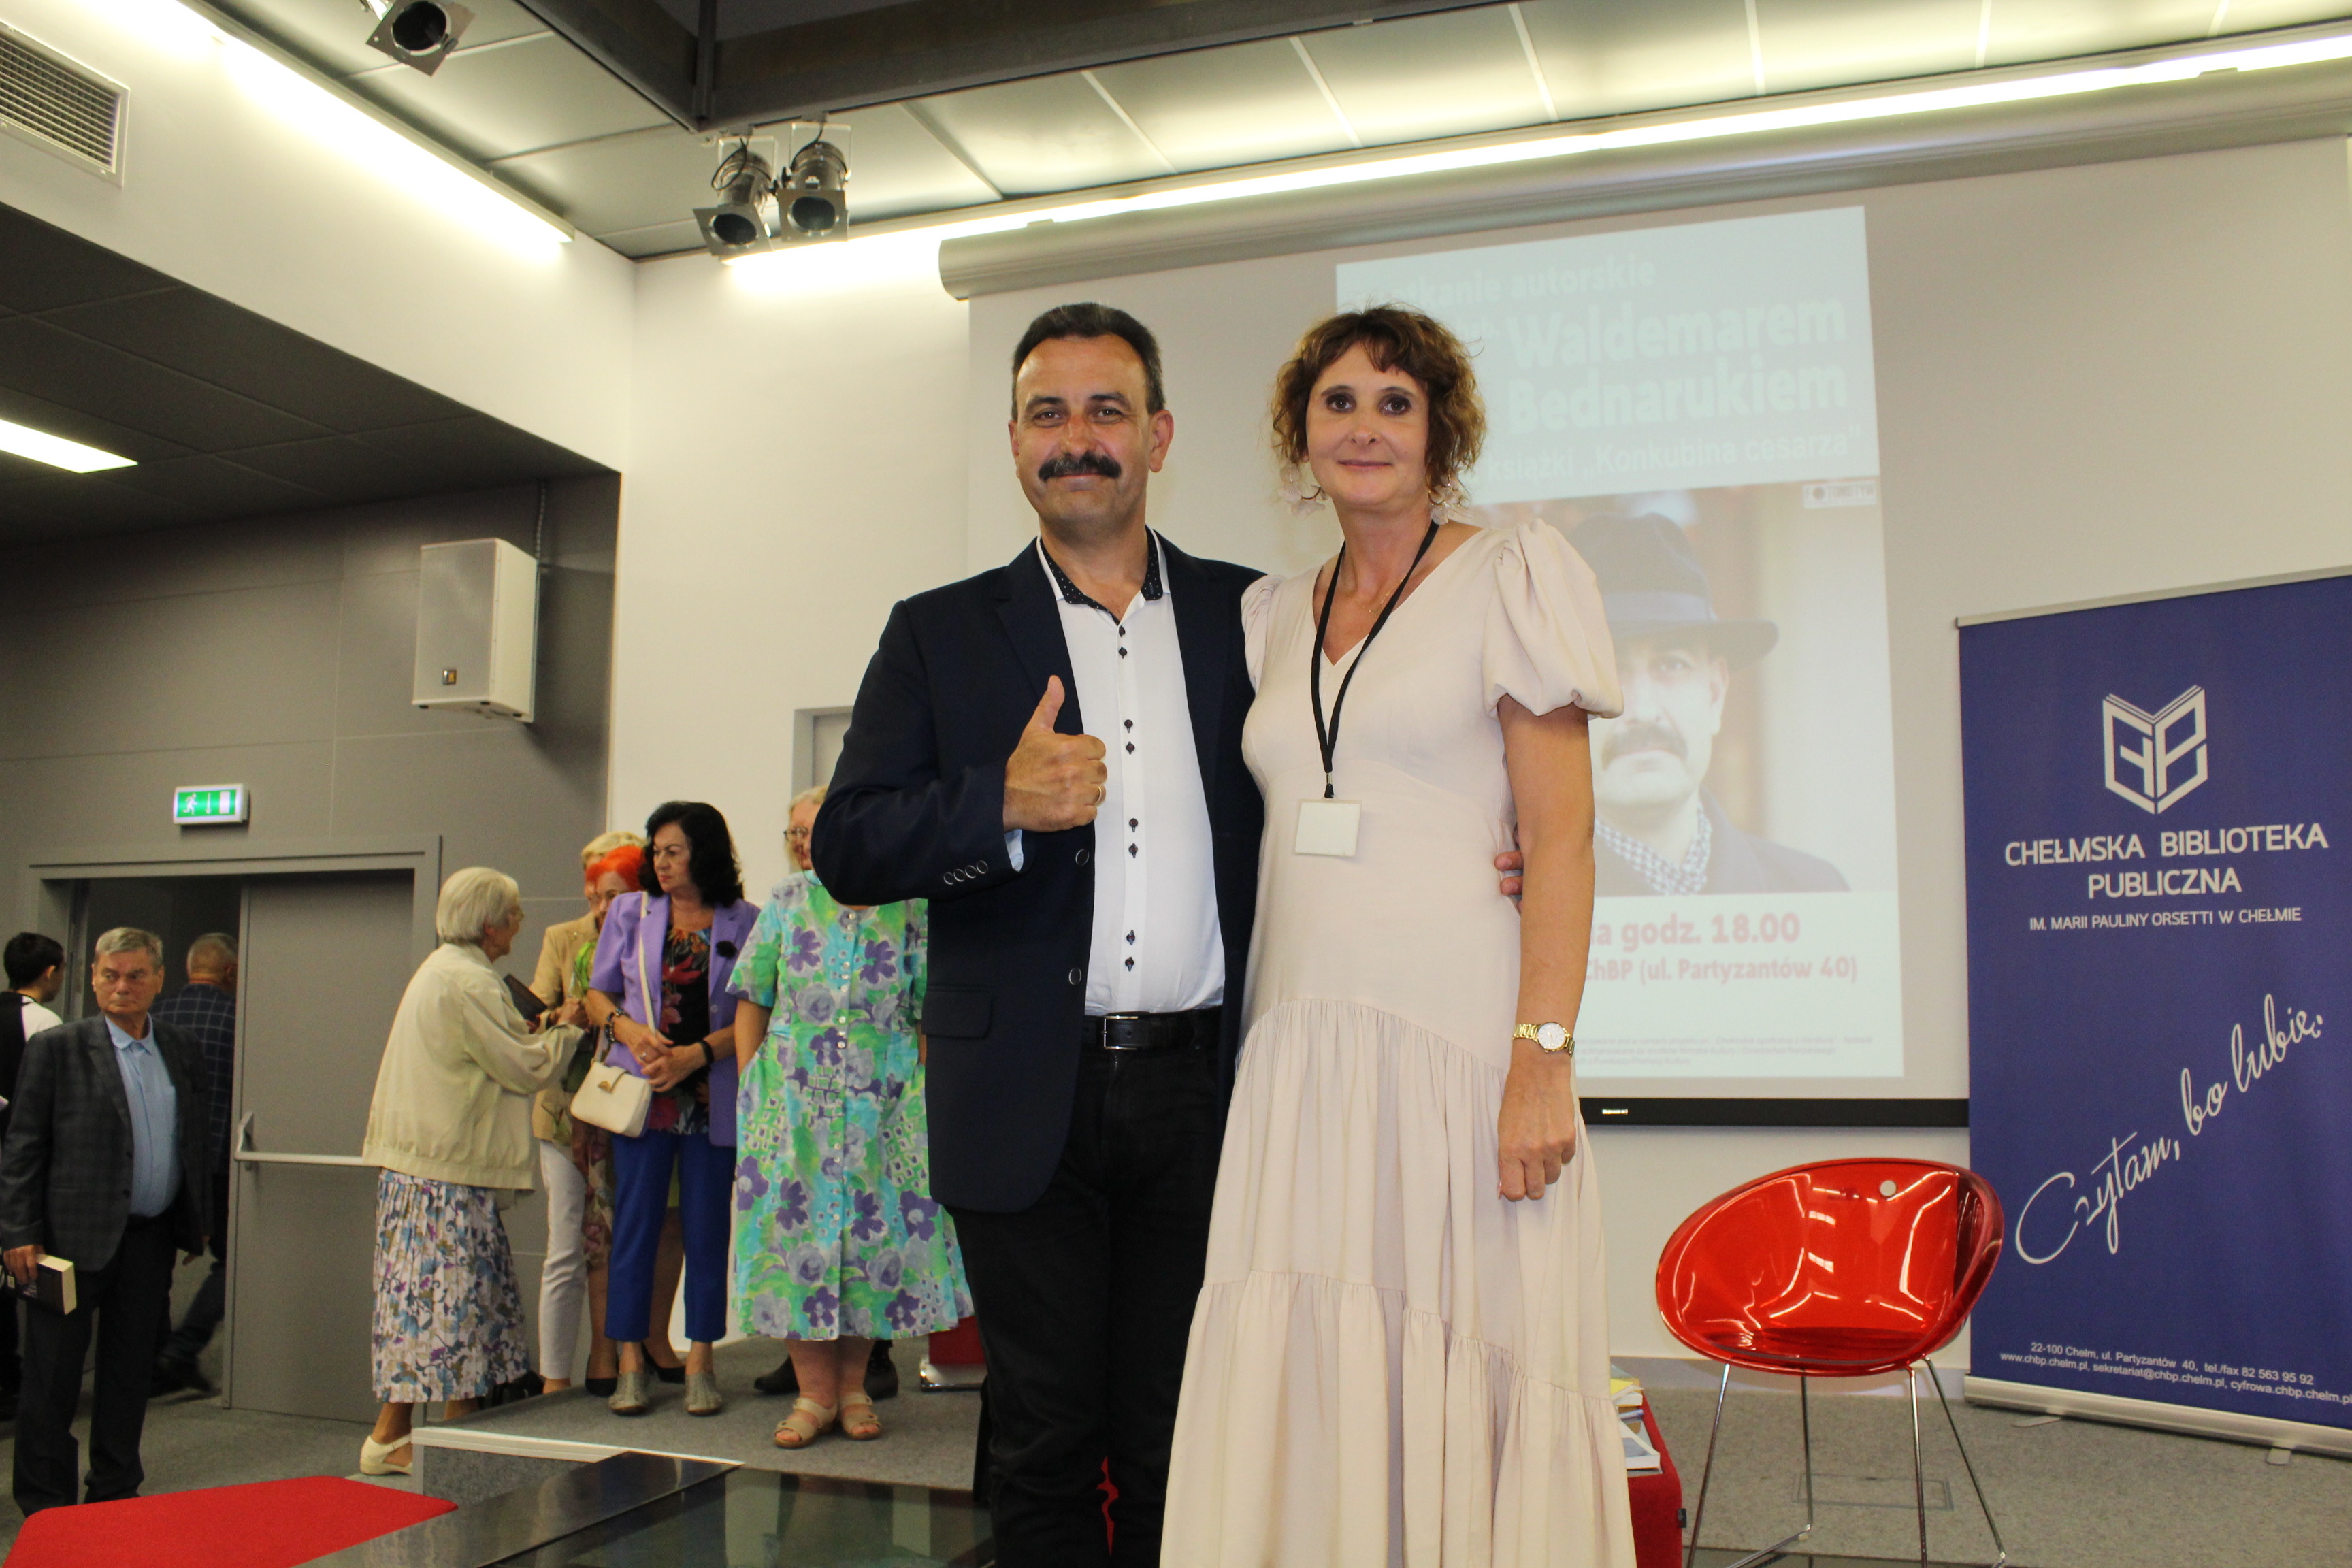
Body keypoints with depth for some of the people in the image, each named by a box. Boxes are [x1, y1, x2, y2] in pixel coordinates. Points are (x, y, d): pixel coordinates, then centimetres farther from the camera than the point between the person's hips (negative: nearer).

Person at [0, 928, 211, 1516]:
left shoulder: (180, 1051, 9)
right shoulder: (56, 1048, -4)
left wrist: (197, 1222, 12)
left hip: (151, 1240, 4)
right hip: (75, 1237, -4)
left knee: (130, 1372, 12)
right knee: (53, 1377, 5)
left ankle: (114, 1492, 24)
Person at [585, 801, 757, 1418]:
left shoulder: (746, 922, 0)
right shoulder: (630, 912, 8)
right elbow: (598, 993, 12)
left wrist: (697, 1054, -14)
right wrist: (628, 1030, -9)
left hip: (714, 1096, -1)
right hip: (642, 1090, 1)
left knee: (706, 1225, 4)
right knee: (635, 1222, 1)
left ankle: (699, 1363, 13)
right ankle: (631, 1365, 9)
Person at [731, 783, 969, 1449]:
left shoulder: (910, 911, 1)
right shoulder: (789, 901, 6)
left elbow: (930, 1015, 2)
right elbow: (752, 1001, 8)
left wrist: (923, 1091, -6)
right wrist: (752, 1086, 1)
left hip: (884, 1098, -1)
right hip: (793, 1091, 1)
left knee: (875, 1231, 2)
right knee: (798, 1227, 1)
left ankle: (853, 1386, 18)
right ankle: (814, 1389, 13)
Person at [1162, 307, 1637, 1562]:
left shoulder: (1511, 575, 2)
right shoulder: (1276, 618, 16)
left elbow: (1562, 835, -6)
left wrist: (1544, 1058, -15)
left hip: (1456, 1039, -4)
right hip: (1298, 1052, 5)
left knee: (1456, 1395, 0)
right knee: (1299, 1396, 4)